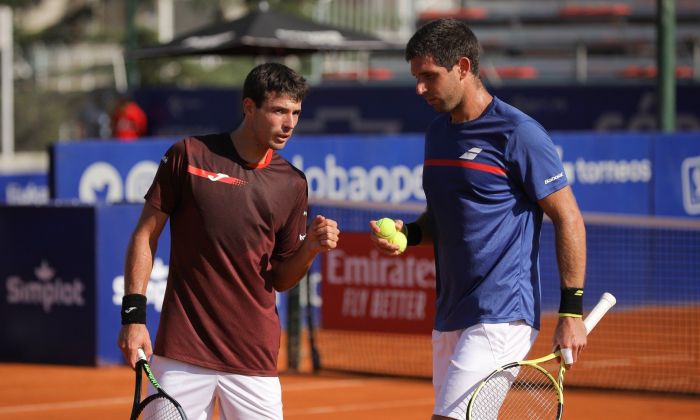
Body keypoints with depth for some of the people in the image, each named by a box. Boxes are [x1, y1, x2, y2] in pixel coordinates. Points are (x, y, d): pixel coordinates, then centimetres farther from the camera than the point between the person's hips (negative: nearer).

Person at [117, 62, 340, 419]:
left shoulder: (293, 185, 7)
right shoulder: (188, 156, -1)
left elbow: (280, 279, 13)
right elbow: (146, 234, 3)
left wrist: (310, 247, -7)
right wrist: (133, 314, -5)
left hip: (255, 360, 2)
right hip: (182, 352, -2)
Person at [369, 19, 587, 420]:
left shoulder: (517, 133, -10)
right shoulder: (438, 132, 14)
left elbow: (568, 218, -9)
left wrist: (571, 311, -13)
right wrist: (408, 233, 3)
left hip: (501, 319, -8)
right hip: (450, 318, 8)